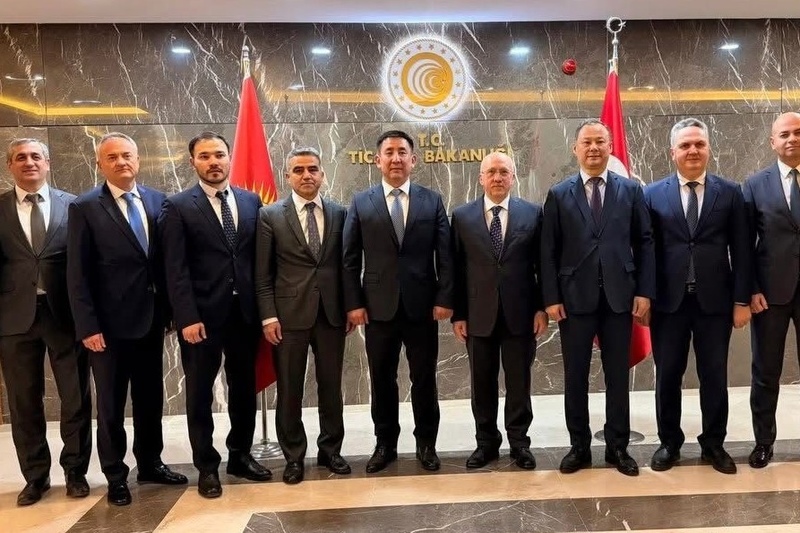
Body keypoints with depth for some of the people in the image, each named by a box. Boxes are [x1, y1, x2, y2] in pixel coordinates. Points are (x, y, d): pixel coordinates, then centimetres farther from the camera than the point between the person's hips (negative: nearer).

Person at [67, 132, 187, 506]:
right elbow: (77, 274, -8)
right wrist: (88, 326, -13)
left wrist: (170, 308, 2)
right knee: (111, 404, 10)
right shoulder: (85, 208, -6)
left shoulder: (158, 201, 4)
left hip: (151, 318, 4)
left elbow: (167, 259, 6)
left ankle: (150, 463, 33)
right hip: (110, 323, -4)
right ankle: (115, 475, 26)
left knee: (150, 397, 16)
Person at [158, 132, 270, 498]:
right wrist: (187, 318, -16)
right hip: (202, 315, -3)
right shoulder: (178, 207, -4)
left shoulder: (251, 201, 7)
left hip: (245, 311, 4)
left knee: (244, 387, 14)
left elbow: (258, 257, 8)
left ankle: (240, 455, 31)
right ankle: (207, 466, 23)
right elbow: (176, 270, -9)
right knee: (200, 393, 8)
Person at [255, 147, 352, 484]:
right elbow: (262, 273, -1)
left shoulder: (339, 214, 7)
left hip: (332, 313, 2)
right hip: (289, 314, -2)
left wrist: (350, 308, 5)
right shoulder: (270, 216, 1)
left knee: (331, 387, 11)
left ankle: (330, 450, 27)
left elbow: (346, 265, 9)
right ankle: (293, 457, 23)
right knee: (289, 390, 7)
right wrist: (269, 316, -8)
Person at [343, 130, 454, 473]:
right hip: (378, 307, 0)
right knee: (382, 380, 10)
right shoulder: (361, 203, 4)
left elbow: (445, 255, 2)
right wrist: (353, 303, -5)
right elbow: (350, 259, 2)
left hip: (422, 305, 0)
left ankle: (426, 443, 26)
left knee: (424, 379, 10)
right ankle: (385, 444, 26)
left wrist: (444, 298, -6)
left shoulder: (432, 201, 5)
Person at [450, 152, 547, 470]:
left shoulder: (532, 213, 3)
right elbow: (457, 269, 2)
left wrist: (541, 308, -1)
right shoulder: (462, 216, 3)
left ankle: (519, 442, 24)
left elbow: (542, 265, 4)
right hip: (478, 314, 1)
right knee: (482, 383, 10)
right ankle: (487, 442, 24)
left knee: (519, 382, 9)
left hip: (519, 313, 0)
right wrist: (457, 314, -1)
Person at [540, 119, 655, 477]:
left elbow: (644, 243, 5)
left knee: (617, 376, 9)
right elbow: (548, 252, 0)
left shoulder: (631, 190, 6)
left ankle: (617, 447, 23)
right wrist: (551, 298, -6)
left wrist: (644, 292, -2)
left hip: (619, 297, 1)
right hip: (574, 298, 0)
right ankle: (579, 446, 21)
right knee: (575, 377, 7)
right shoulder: (558, 195, 4)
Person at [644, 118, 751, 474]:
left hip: (715, 300, 1)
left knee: (715, 377, 10)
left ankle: (714, 444, 27)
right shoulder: (653, 195, 3)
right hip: (668, 301, 0)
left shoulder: (730, 193, 5)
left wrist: (742, 300, -2)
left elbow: (740, 250, 3)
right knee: (667, 377, 8)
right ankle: (669, 442, 25)